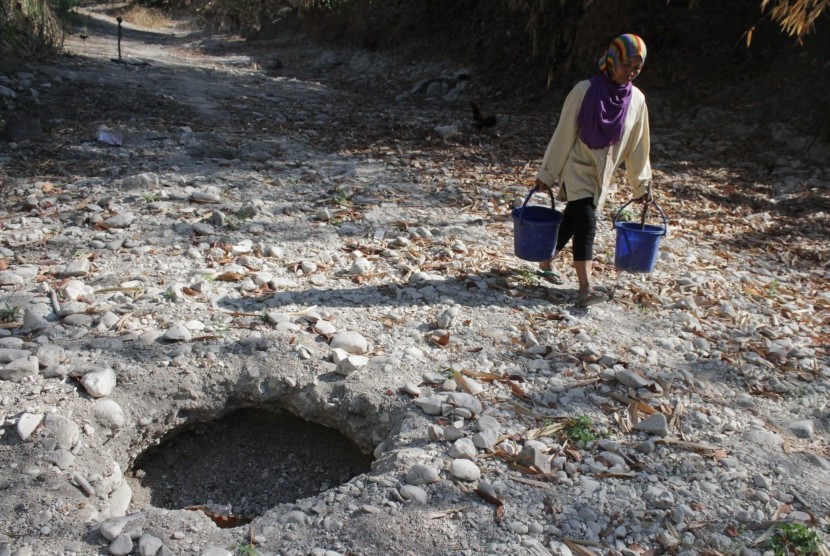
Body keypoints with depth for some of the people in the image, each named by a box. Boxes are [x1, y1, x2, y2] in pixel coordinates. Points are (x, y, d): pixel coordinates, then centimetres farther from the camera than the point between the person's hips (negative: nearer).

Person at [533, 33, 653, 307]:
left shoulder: (637, 99, -1)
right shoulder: (585, 90, -15)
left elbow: (637, 144, 8)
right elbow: (564, 133, -11)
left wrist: (642, 182, 12)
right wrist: (547, 172, -7)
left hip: (603, 174, 5)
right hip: (577, 168, -5)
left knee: (572, 220, 13)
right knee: (586, 223, -16)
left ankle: (546, 263, 34)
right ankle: (585, 289, -18)